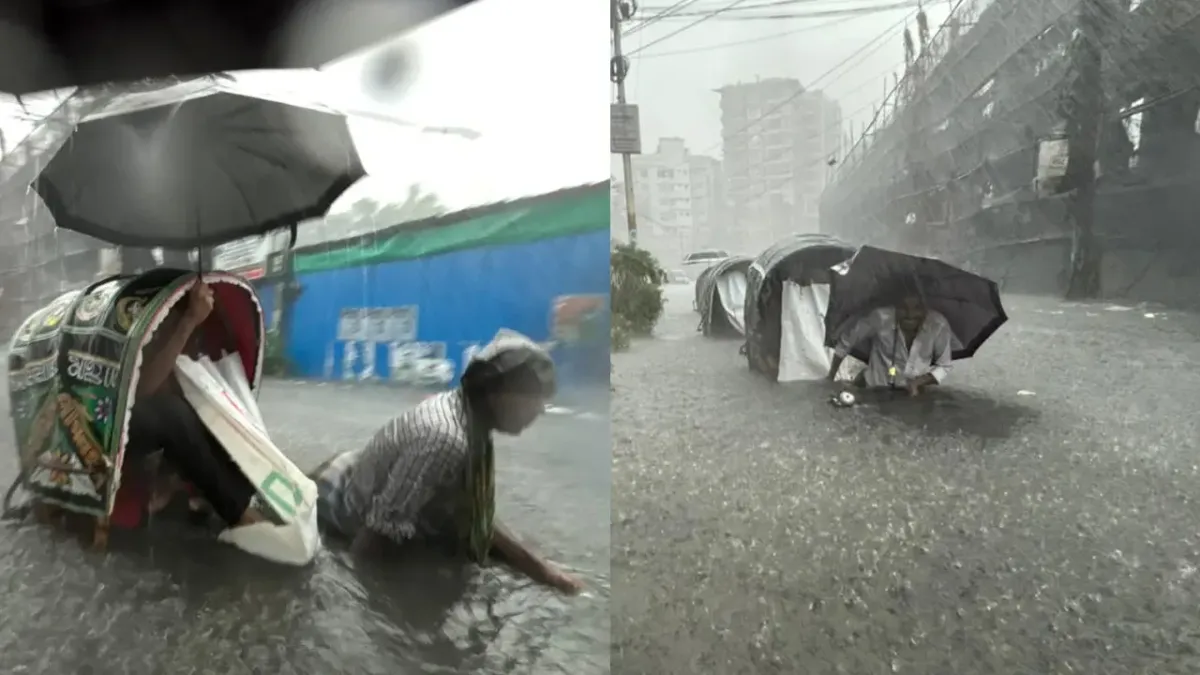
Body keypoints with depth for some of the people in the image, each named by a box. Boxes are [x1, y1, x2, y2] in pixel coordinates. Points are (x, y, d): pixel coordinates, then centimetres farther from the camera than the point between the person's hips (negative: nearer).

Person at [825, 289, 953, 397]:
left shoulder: (939, 325, -25)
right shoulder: (880, 318, -29)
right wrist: (830, 377, -7)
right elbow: (846, 340, -14)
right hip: (875, 388, -1)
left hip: (916, 391, 1)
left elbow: (943, 367, -11)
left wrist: (918, 382, -29)